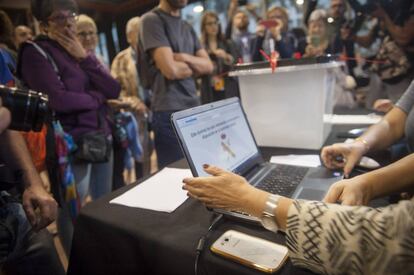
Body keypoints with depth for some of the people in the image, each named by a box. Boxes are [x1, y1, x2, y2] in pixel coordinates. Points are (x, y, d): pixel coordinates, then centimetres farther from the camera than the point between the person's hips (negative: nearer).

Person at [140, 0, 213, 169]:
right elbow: (171, 69, -17)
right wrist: (194, 66, 3)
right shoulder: (152, 20, -5)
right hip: (169, 112, -7)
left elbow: (208, 66, 9)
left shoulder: (187, 28, 18)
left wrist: (185, 58, -10)